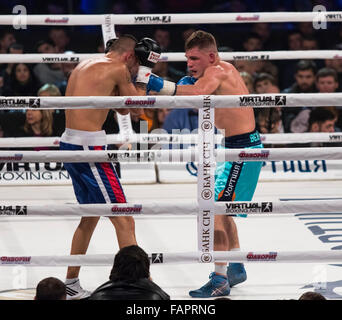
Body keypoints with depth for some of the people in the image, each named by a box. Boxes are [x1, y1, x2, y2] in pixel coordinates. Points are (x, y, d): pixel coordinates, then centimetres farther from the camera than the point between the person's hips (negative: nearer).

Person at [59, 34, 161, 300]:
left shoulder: (85, 66, 19)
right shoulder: (118, 69, -8)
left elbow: (122, 108, 24)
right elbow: (137, 107, 2)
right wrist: (144, 70, 8)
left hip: (71, 143, 10)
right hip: (88, 146, -9)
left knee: (91, 215, 23)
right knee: (124, 220, -8)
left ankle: (71, 283, 30)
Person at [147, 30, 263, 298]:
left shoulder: (217, 71, -17)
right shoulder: (224, 70, 13)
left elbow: (199, 93, -37)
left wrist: (156, 84, -43)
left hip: (243, 150, -11)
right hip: (235, 148, 11)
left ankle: (220, 281, -13)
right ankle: (236, 269, 37)